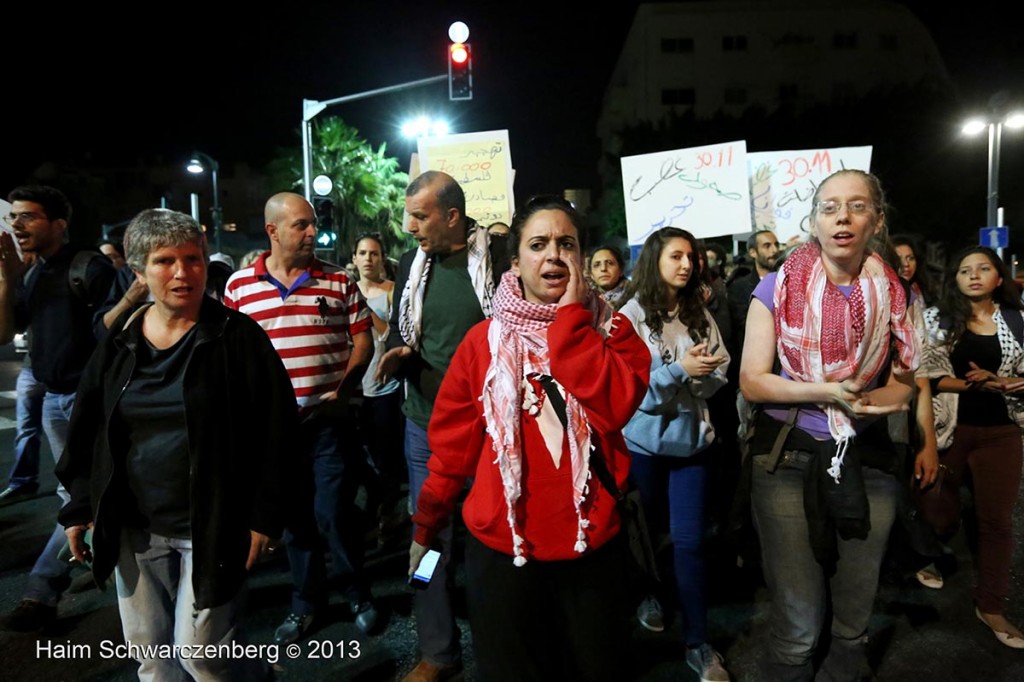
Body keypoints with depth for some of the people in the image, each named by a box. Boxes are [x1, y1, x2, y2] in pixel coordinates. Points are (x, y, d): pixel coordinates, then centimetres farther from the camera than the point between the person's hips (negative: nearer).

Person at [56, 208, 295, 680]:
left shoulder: (237, 336, -10)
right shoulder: (120, 341, 4)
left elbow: (275, 429, -12)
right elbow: (86, 433, 12)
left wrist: (265, 515, -13)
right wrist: (79, 509, 11)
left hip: (213, 525, -5)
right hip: (133, 526, 5)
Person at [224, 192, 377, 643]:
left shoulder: (339, 281, 1)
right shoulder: (239, 285, 3)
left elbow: (362, 340, 2)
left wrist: (342, 387, -10)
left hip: (329, 418, -1)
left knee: (335, 513, 1)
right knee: (294, 515, 13)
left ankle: (357, 593, 26)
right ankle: (306, 602, 32)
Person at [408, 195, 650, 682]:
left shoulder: (611, 330, -2)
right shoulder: (484, 340, -3)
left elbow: (616, 405, -21)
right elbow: (453, 439, 1)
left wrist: (570, 316, -18)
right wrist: (427, 524, 7)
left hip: (590, 543, 1)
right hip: (501, 545, -1)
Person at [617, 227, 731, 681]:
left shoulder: (699, 313, 3)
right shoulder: (632, 313, -8)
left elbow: (719, 374, 2)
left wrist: (698, 374, -18)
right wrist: (679, 370, -24)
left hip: (690, 437, 2)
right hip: (644, 439, -2)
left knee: (689, 540, 2)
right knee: (649, 529, 17)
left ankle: (698, 643, 12)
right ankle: (647, 594, 44)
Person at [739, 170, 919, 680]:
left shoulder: (892, 295, 4)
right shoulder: (778, 288, -5)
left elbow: (903, 384, 9)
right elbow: (751, 381, -8)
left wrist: (873, 400, -14)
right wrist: (826, 393, -22)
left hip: (868, 460, 3)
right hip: (789, 459, -3)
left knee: (855, 619, 17)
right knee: (798, 626, 2)